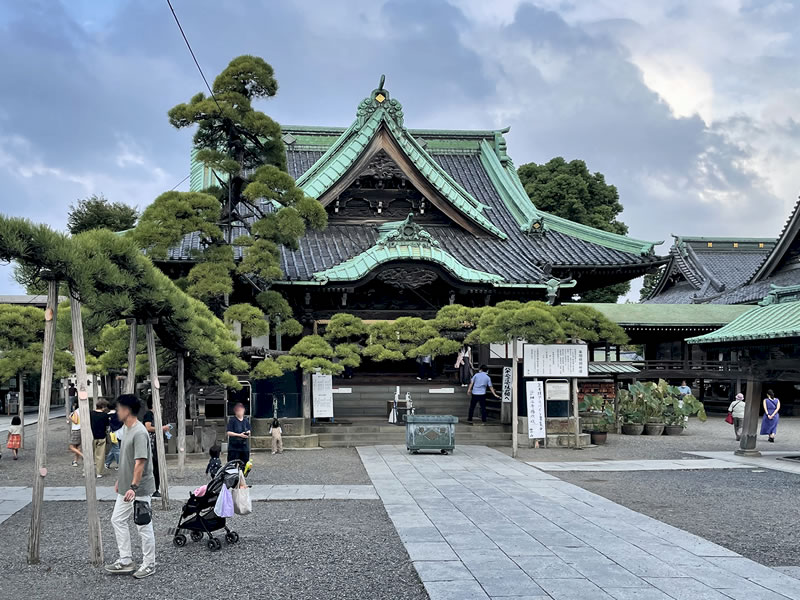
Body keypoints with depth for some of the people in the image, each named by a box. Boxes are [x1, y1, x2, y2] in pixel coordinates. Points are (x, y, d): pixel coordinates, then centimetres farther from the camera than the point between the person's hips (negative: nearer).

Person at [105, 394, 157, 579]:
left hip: (139, 490, -10)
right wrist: (119, 480, 24)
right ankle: (126, 561, 21)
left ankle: (149, 564, 12)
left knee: (144, 527, 0)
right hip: (126, 488, 10)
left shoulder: (139, 433, -21)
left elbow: (140, 462, -26)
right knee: (117, 520, 14)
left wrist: (133, 487, -30)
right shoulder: (127, 430, 10)